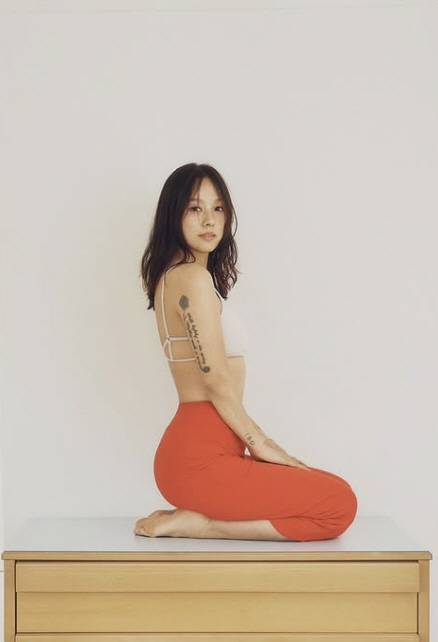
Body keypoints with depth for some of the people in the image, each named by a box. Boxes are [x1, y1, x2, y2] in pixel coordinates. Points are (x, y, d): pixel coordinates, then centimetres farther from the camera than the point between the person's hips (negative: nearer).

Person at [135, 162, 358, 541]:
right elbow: (216, 378, -16)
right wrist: (260, 442, -3)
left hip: (190, 448, 10)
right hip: (199, 457, -10)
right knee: (340, 504, -11)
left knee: (332, 491, 18)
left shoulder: (171, 276, 17)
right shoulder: (194, 277, -13)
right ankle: (197, 524, -9)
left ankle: (194, 518, 7)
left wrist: (258, 445, 15)